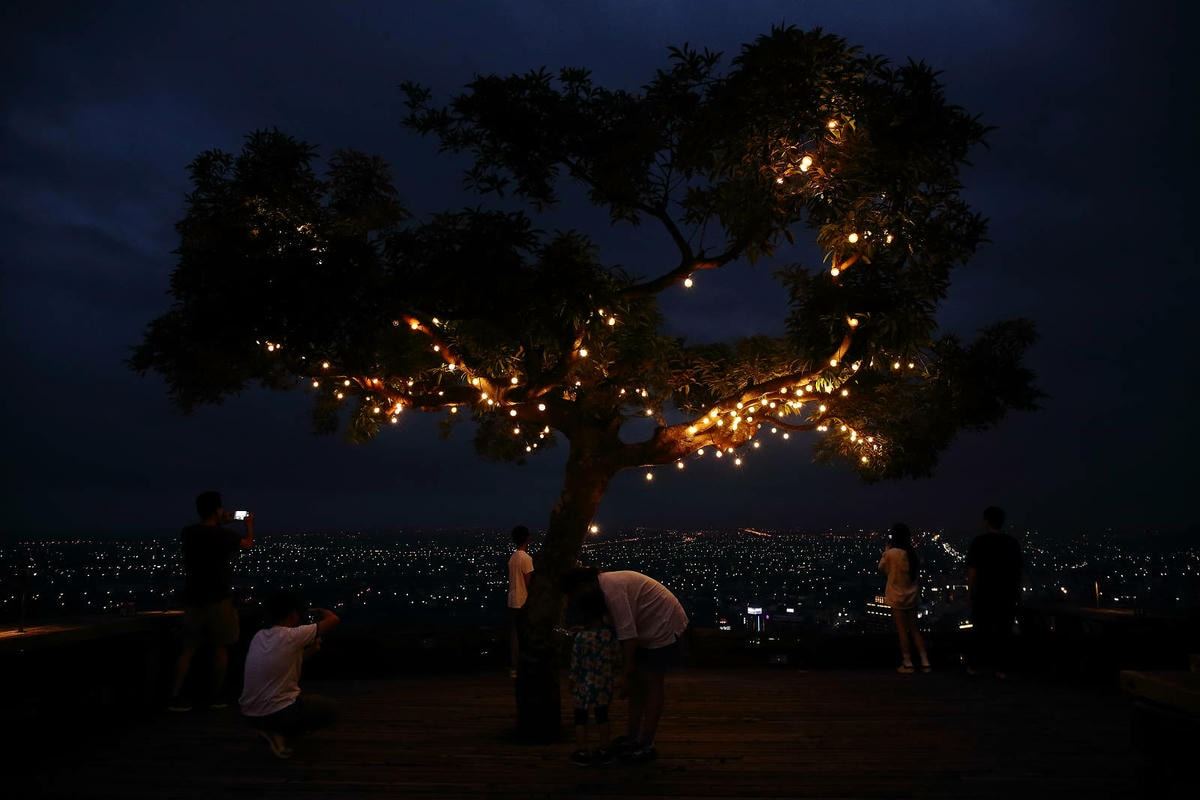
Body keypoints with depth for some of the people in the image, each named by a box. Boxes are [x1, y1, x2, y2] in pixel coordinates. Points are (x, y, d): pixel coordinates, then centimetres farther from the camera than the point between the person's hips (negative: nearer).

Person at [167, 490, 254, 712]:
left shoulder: (187, 534, 0)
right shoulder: (223, 535, -12)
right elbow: (248, 544, 8)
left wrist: (221, 523, 32)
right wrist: (249, 523, 26)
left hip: (193, 600, 5)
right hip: (218, 600, -4)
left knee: (188, 649, 9)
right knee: (220, 647, 8)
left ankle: (175, 696, 4)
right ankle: (216, 696, 12)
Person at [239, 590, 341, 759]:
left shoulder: (258, 637, 7)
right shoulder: (293, 636, -15)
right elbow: (333, 619, -7)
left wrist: (310, 651, 19)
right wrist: (317, 611, 13)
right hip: (278, 713, -8)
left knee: (307, 698, 33)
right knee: (332, 708, 14)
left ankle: (271, 729, 10)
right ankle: (281, 732, -2)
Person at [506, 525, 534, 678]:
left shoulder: (512, 557, 10)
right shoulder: (526, 558, -15)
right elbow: (528, 582, -16)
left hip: (512, 602, 8)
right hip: (523, 602, -8)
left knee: (514, 635, 10)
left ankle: (513, 667, 14)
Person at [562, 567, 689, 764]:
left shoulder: (612, 588, -25)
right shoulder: (607, 583, 4)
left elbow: (627, 633, -26)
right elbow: (623, 628, 8)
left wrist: (626, 673, -22)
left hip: (664, 625, -10)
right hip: (650, 627, 10)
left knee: (653, 683, -6)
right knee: (637, 681, 12)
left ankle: (646, 745, 0)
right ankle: (633, 736, 19)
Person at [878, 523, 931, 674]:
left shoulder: (891, 553, -19)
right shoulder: (913, 552, -2)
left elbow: (881, 567, -3)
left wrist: (887, 548, 0)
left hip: (898, 597, -5)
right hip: (912, 595, 5)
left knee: (902, 631, 5)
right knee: (914, 629, 15)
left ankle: (907, 664, 11)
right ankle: (925, 662, 14)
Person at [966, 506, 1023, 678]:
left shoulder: (979, 541, -8)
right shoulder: (1013, 543, 2)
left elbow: (972, 569, -8)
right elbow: (1018, 570, 7)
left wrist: (970, 591, 0)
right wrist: (1017, 591, 15)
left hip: (984, 594, -2)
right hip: (1007, 595, 2)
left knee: (981, 630, 8)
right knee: (1003, 631, 7)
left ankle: (975, 665, 13)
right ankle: (1000, 668, 8)